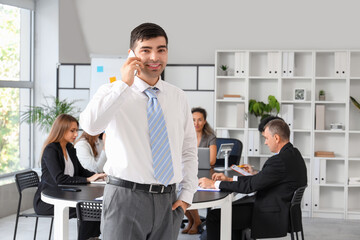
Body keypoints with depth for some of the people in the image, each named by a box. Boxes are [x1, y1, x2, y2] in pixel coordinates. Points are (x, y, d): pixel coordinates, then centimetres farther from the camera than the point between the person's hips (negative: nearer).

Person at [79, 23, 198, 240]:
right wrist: (124, 84, -20)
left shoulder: (179, 97, 10)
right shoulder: (112, 92, -2)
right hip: (126, 197, -4)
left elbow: (189, 150, 14)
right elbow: (90, 125, -23)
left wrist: (187, 195, 6)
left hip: (168, 202, 4)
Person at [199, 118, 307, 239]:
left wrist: (214, 184, -14)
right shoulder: (293, 153, 8)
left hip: (272, 216, -10)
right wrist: (229, 179, 10)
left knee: (214, 217, -7)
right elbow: (259, 179, 12)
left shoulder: (280, 160, -24)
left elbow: (249, 186, -22)